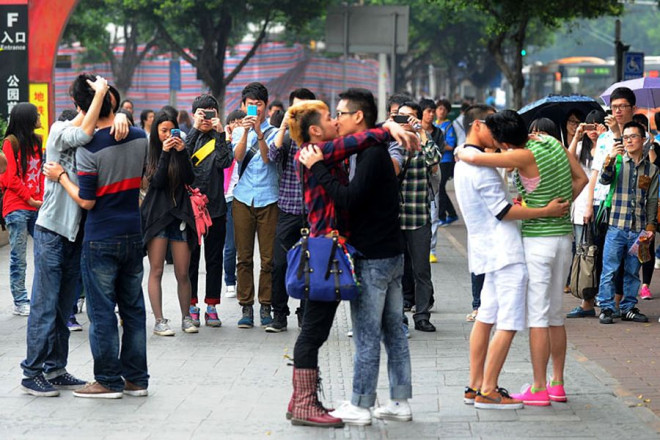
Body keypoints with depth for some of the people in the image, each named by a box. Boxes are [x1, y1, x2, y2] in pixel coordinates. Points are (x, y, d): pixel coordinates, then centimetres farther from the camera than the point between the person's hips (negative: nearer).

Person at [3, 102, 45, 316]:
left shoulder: (36, 140, 13)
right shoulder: (11, 142, -7)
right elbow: (10, 178, -9)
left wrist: (43, 198, 1)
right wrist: (31, 200, -9)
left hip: (36, 206, 6)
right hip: (17, 207, -6)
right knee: (18, 258, -1)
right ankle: (20, 303, 6)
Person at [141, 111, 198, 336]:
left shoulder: (181, 152, 8)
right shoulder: (150, 155, 3)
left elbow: (190, 179, -4)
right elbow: (156, 181, -9)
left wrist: (182, 153, -13)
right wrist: (165, 153, -15)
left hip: (180, 215, 2)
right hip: (157, 214, -2)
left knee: (182, 273, 2)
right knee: (156, 270, -4)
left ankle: (186, 317, 16)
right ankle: (159, 321, -3)